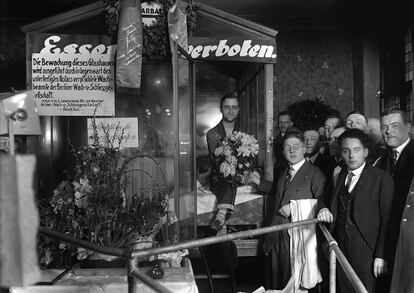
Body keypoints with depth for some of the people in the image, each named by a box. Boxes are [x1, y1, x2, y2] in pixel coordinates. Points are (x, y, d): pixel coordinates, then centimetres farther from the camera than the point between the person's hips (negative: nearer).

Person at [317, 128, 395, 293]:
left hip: (366, 249, -5)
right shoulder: (338, 175, 11)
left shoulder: (382, 179, -6)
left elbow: (387, 220, -7)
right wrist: (323, 208, -1)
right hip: (340, 246, 5)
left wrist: (381, 255, -12)